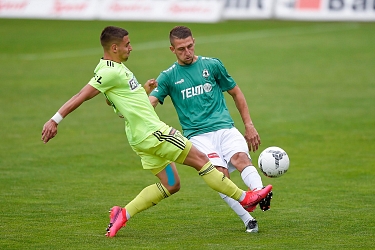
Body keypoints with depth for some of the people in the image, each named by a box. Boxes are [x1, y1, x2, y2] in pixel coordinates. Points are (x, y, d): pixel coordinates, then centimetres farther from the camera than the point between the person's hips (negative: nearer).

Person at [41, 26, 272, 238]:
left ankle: (123, 213, 8)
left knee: (170, 184, 13)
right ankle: (244, 198, 6)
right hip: (152, 132, -11)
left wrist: (145, 91, 16)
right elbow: (81, 96, -20)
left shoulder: (116, 68, 13)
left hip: (143, 138, 11)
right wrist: (55, 120, -23)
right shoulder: (110, 71, -18)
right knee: (200, 159, -2)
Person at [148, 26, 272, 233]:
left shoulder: (212, 65, 10)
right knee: (219, 172, -25)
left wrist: (249, 125, 14)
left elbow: (236, 93, 19)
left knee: (240, 157, -30)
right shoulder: (168, 77, 9)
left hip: (224, 128, 1)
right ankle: (248, 220, -26)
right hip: (197, 136, -1)